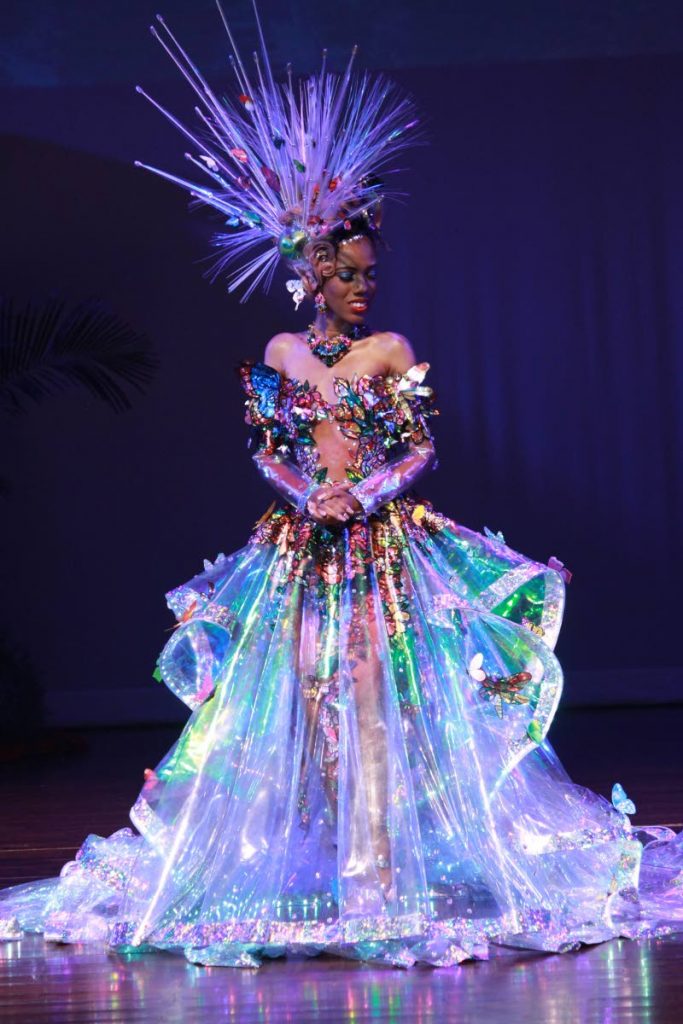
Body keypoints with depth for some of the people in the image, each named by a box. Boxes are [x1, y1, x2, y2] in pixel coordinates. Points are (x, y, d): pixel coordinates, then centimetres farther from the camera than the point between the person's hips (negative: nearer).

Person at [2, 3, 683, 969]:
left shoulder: (391, 350, 1)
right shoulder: (281, 354, 6)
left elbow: (420, 448, -2)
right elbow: (269, 449, 6)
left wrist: (361, 496, -13)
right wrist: (308, 496, -10)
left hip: (386, 541, -2)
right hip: (302, 546, 2)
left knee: (386, 690, -3)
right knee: (299, 695, 2)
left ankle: (388, 852, 6)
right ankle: (320, 850, 11)